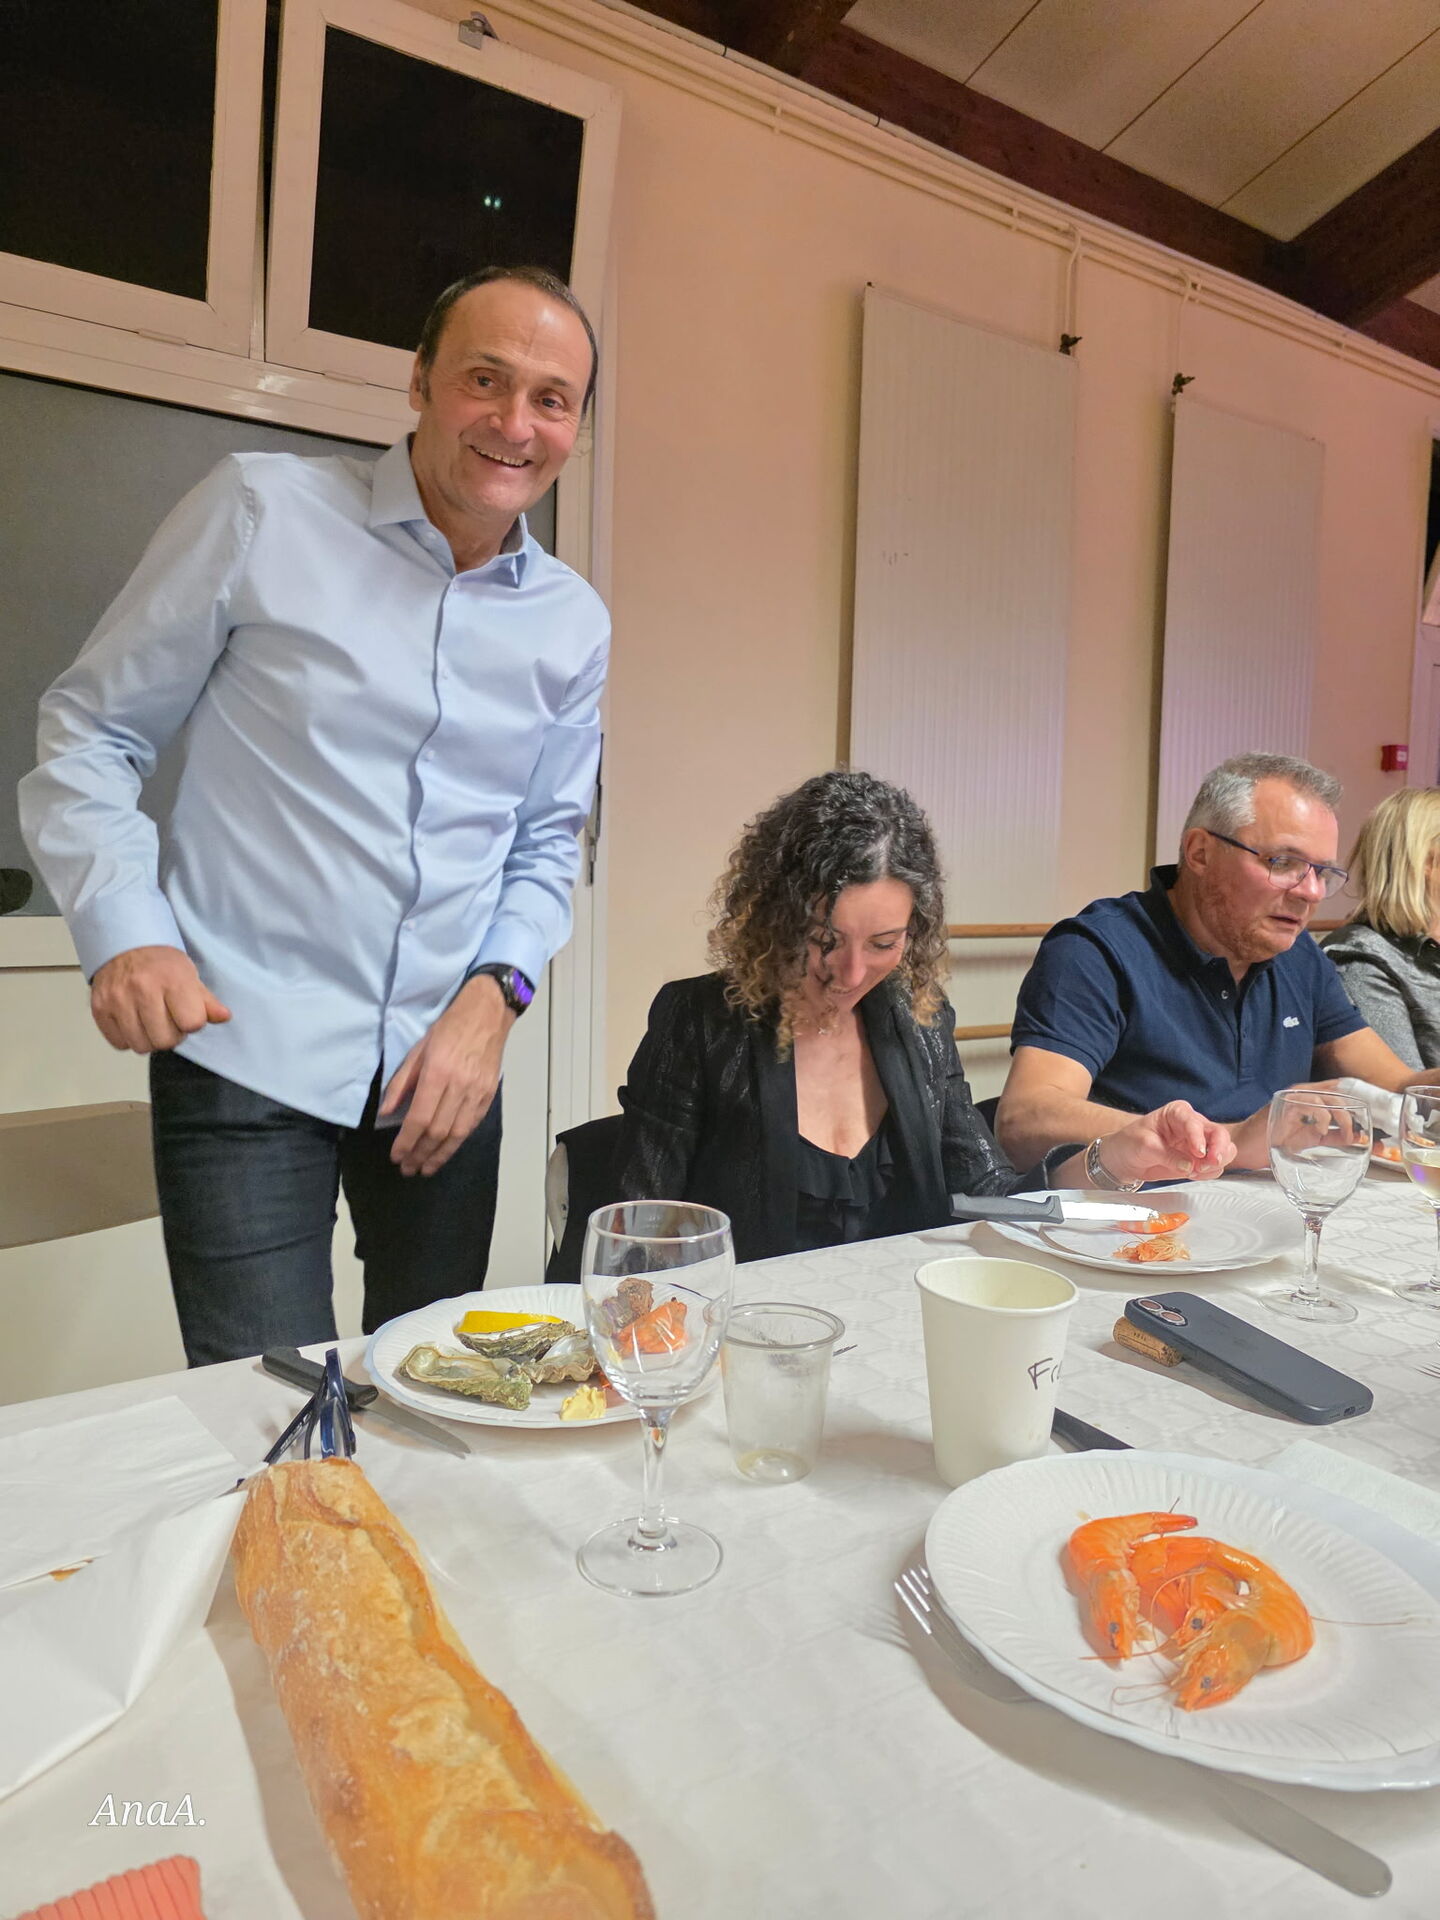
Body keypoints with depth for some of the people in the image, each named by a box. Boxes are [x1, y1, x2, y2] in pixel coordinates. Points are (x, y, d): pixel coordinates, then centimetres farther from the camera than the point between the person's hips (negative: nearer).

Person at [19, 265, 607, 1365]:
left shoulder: (574, 626, 7)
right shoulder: (263, 512, -3)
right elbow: (91, 734, 1)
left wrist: (495, 995, -2)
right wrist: (124, 931, -13)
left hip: (449, 1062, 4)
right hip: (246, 1048, -3)